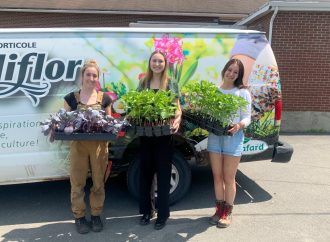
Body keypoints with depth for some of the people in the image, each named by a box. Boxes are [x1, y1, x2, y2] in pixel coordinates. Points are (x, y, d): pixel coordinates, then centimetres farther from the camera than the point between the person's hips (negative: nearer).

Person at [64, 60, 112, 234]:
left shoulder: (104, 99, 6)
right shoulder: (71, 98, 4)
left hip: (99, 145, 1)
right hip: (78, 145, -1)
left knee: (98, 182, 8)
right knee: (78, 182, 5)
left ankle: (96, 215, 25)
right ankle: (79, 216, 21)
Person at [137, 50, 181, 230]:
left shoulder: (172, 84, 2)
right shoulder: (143, 84, 9)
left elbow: (177, 108, 0)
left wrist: (177, 121, -20)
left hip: (164, 134, -2)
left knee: (163, 173, 5)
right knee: (145, 172, 11)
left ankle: (162, 214, 18)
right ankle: (146, 210, 27)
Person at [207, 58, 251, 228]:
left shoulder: (242, 92, -1)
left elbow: (247, 117, -5)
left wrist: (239, 125, -25)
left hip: (233, 137, -3)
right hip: (214, 136, 3)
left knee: (229, 178, 5)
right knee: (217, 176, 12)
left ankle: (227, 212, 20)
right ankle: (219, 208, 28)